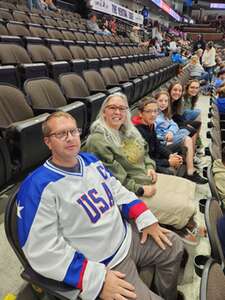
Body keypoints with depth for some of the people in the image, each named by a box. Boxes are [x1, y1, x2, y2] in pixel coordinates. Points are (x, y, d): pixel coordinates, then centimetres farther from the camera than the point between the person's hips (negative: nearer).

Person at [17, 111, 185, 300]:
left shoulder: (90, 160, 3)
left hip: (128, 235, 8)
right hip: (103, 264, -7)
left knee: (174, 247, 16)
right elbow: (43, 251, -24)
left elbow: (117, 190, 10)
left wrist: (146, 219, -1)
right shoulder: (38, 187, -22)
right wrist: (97, 279, -26)